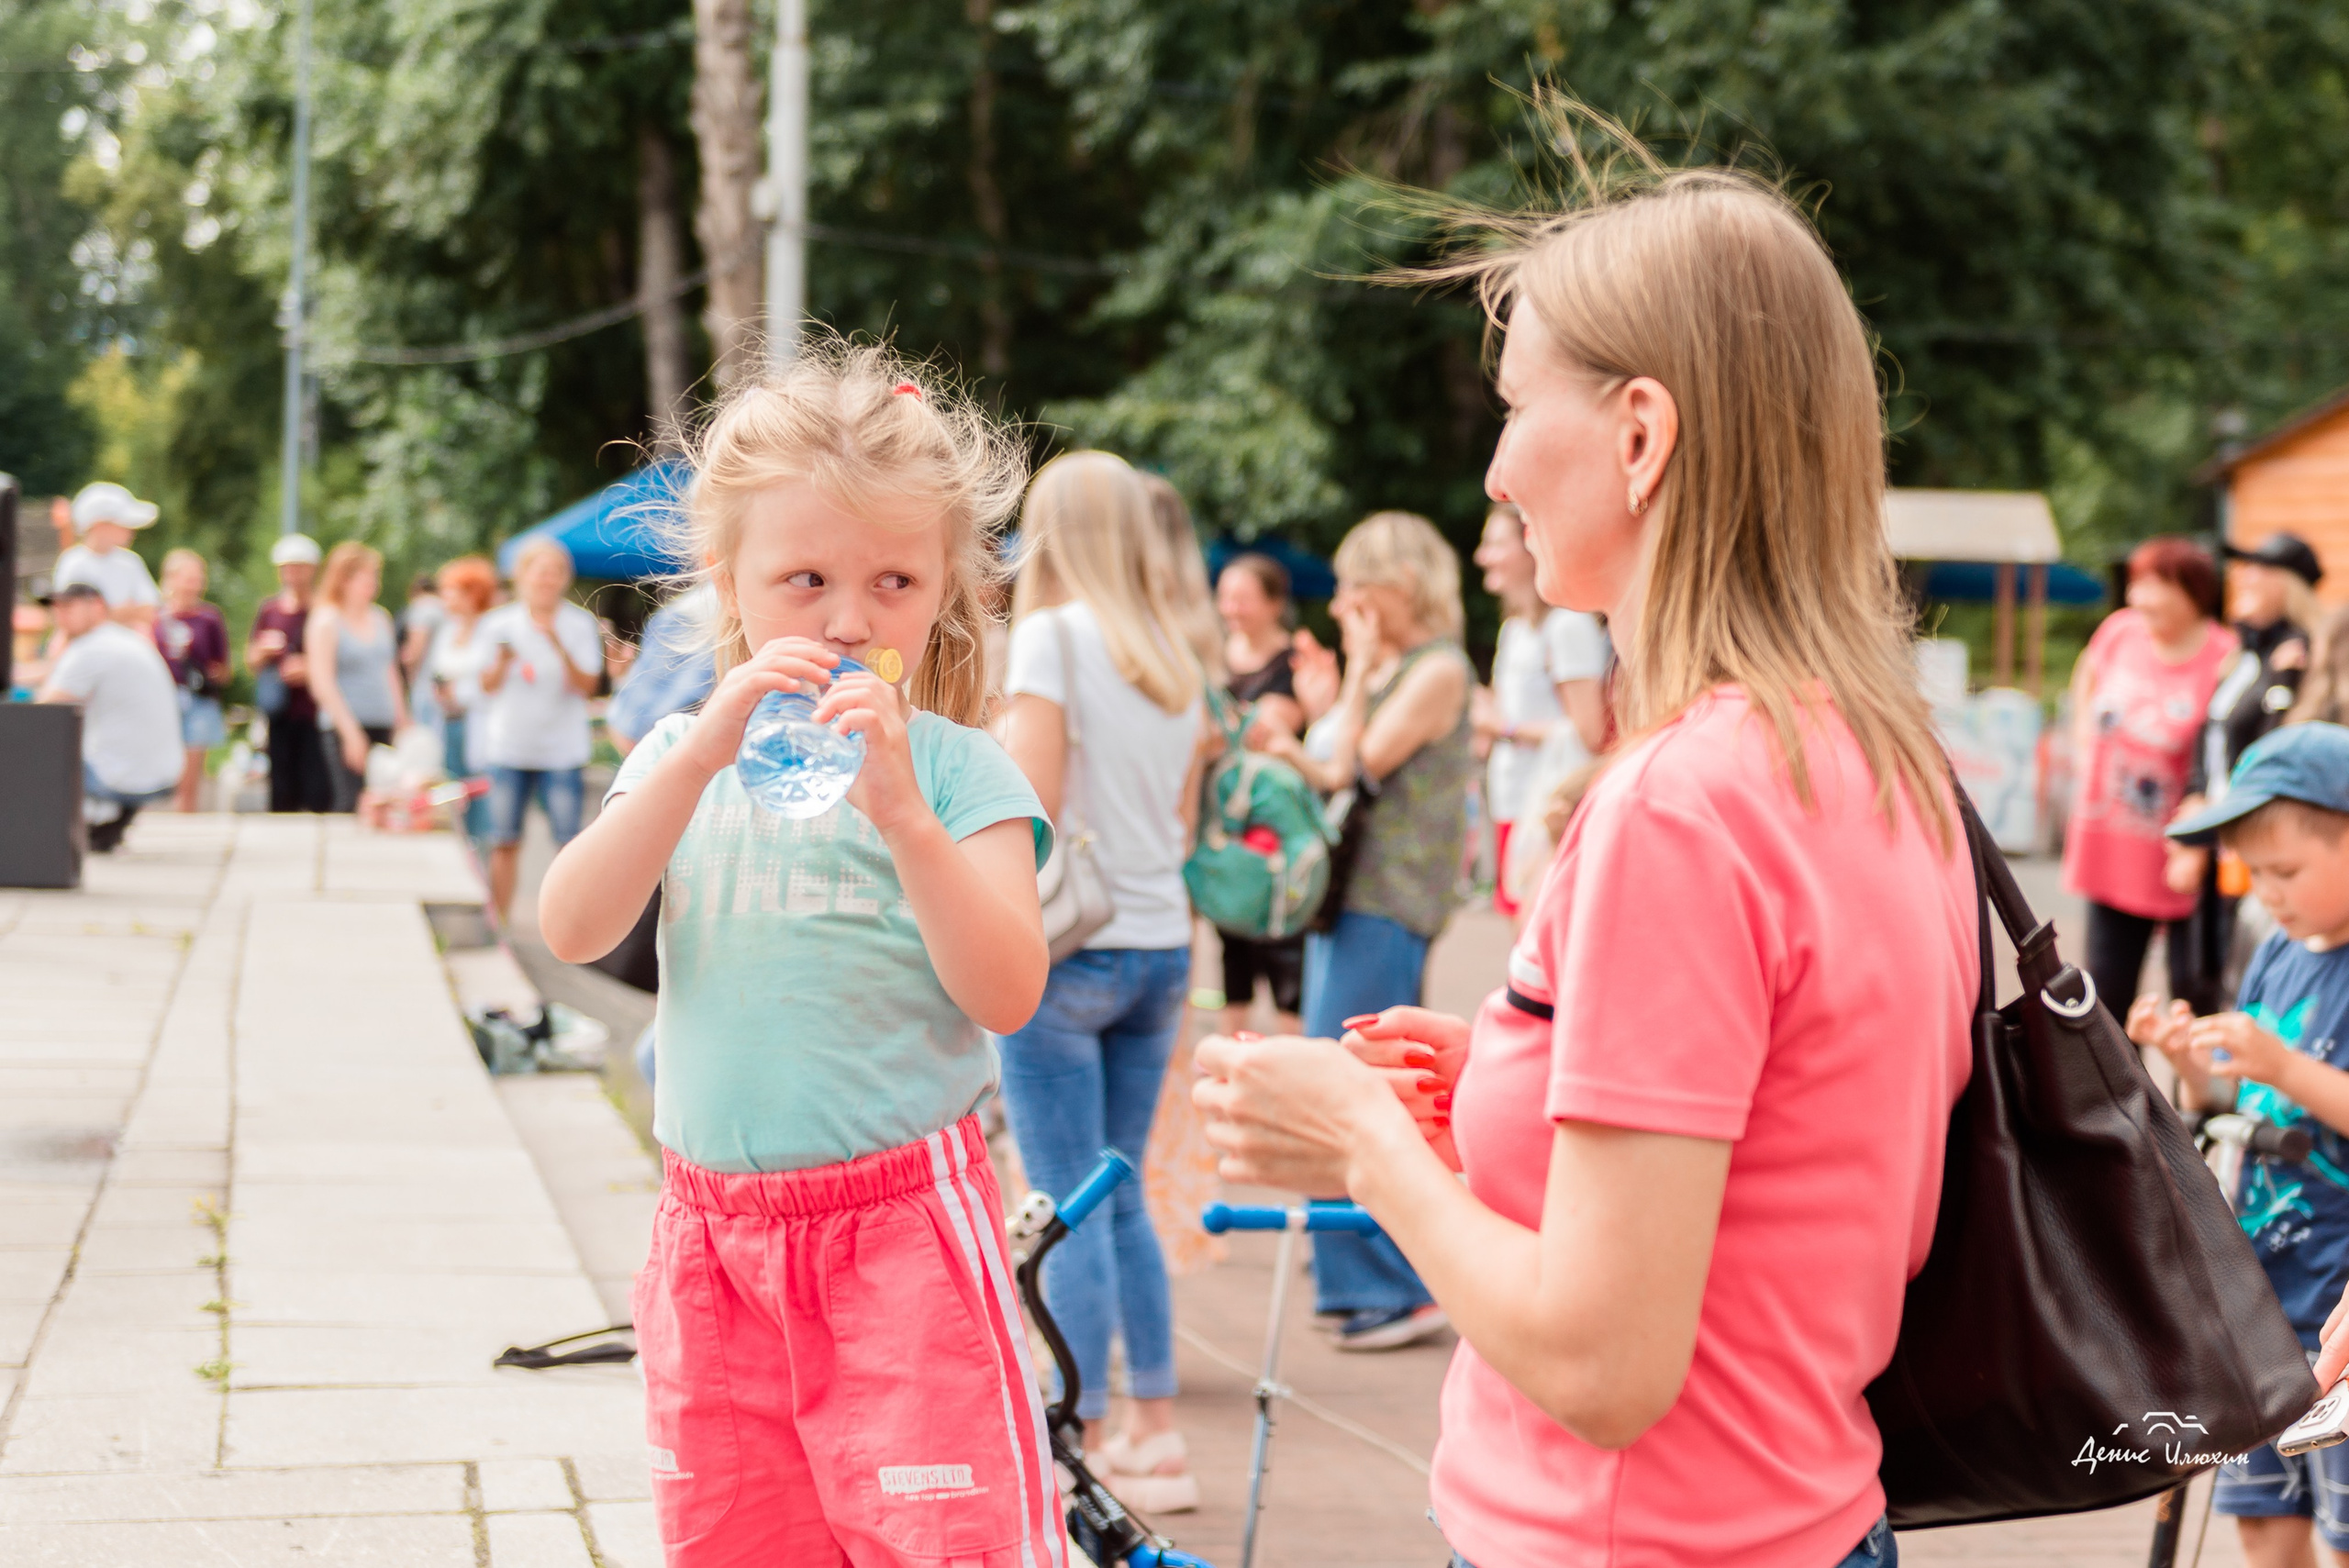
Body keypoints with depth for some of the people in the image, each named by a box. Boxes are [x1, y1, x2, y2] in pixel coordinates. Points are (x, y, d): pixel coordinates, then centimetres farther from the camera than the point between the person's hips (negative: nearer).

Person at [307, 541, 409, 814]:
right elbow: (322, 683, -10)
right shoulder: (326, 621, -4)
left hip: (382, 729, 6)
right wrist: (351, 731, -17)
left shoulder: (381, 618, 16)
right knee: (352, 802, -14)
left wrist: (402, 724, 18)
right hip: (343, 728, -6)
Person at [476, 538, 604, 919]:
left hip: (561, 748, -2)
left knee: (569, 842, -7)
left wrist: (558, 645, -21)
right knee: (504, 841, 3)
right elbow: (488, 686, 5)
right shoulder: (499, 624, 6)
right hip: (508, 745, 2)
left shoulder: (580, 624, 0)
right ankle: (498, 920, 12)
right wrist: (503, 659, -15)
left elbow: (585, 685, -8)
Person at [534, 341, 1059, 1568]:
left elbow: (1006, 994, -13)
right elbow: (572, 928, -7)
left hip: (904, 1233, -4)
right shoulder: (681, 757, 7)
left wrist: (904, 814, -24)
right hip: (715, 1238, 4)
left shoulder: (956, 768, -4)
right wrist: (706, 750, -18)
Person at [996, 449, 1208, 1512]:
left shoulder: (1052, 634, -8)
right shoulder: (1176, 649, 10)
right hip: (1163, 943, 6)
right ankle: (1154, 1433, 18)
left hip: (1069, 947, -6)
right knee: (1122, 1197, 15)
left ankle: (1085, 1448, 1)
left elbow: (1030, 805, -15)